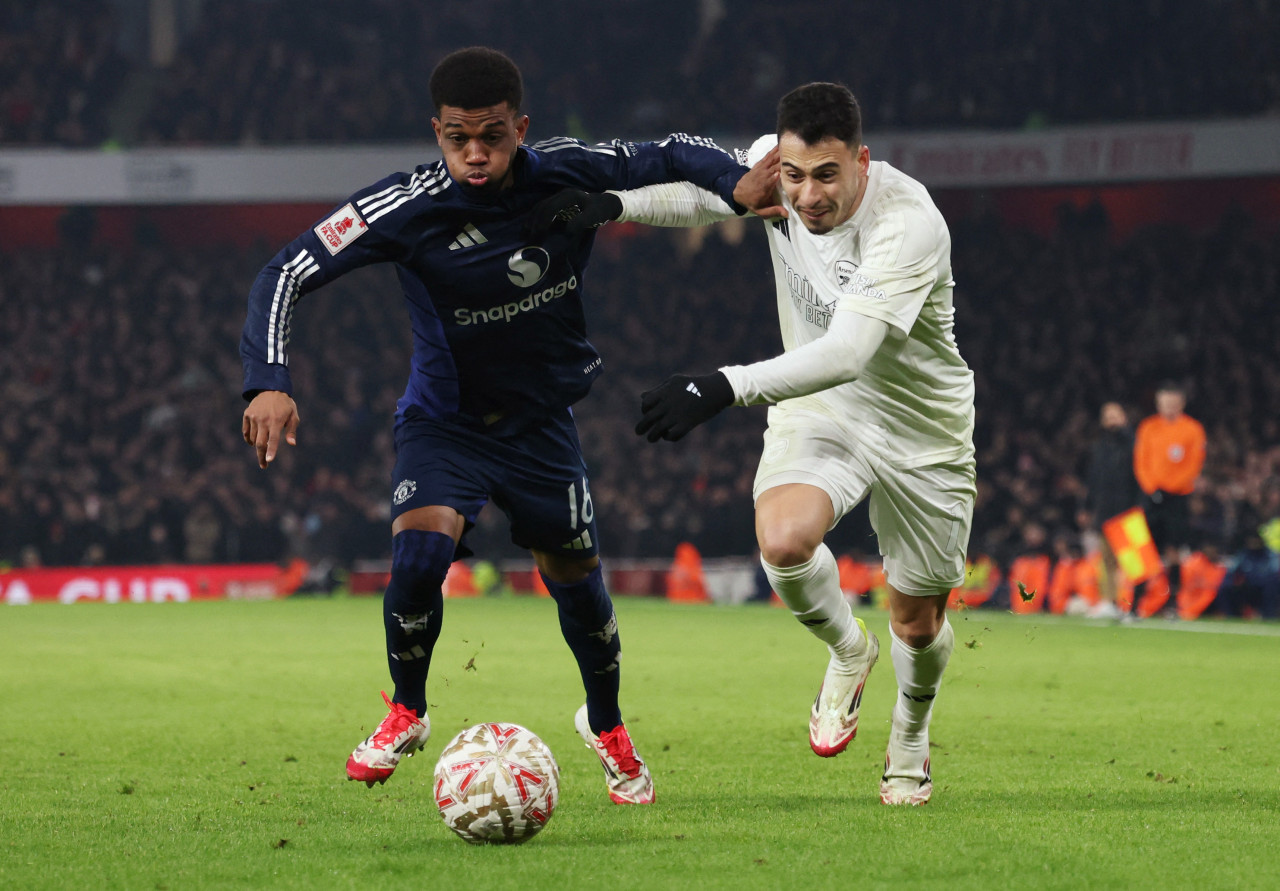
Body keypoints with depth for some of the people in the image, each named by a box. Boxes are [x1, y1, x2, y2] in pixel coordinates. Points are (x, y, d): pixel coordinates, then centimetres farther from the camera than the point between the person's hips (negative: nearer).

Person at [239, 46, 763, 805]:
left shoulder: (568, 175, -17)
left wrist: (738, 182, -25)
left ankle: (608, 727, 39)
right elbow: (288, 273, -22)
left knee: (575, 576, 8)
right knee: (421, 546, -26)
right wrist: (270, 382, -34)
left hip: (542, 416, 2)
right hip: (445, 420, -2)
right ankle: (406, 714, 1)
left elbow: (672, 155, -4)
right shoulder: (408, 208, -23)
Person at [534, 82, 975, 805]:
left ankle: (910, 735, 45)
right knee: (783, 539, -29)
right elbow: (701, 191, 7)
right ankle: (849, 650, 6)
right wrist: (614, 202, -13)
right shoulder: (773, 171, -17)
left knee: (918, 622, 9)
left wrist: (727, 387, -53)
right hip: (817, 409, 3)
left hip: (921, 431, -3)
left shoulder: (910, 225, -34)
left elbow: (846, 353, -42)